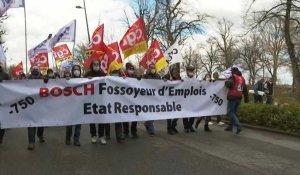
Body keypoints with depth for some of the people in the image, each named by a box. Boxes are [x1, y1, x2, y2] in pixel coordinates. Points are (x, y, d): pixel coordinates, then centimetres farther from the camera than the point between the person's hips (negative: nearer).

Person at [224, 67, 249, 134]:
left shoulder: (233, 77, -9)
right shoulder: (242, 78, 13)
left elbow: (229, 84, -25)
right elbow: (245, 89, 17)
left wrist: (226, 81, -4)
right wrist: (246, 98, 23)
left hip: (232, 97, -7)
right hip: (239, 97, 7)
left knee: (231, 112, -2)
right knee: (234, 112, 15)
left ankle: (238, 126, -14)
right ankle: (230, 126, 23)